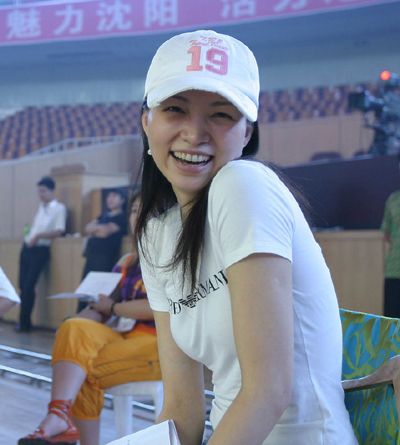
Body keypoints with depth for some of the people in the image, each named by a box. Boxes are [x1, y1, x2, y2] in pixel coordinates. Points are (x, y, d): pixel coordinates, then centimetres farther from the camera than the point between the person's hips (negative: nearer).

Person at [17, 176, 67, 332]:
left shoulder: (59, 208, -6)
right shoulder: (40, 207, 15)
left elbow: (59, 231, -15)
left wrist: (39, 236, -21)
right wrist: (29, 234, 11)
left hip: (40, 251, -7)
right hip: (27, 248, 7)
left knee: (29, 286, -9)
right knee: (23, 285, 6)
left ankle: (24, 322, 1)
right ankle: (24, 322, 14)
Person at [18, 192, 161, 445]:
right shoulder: (127, 262, 20)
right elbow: (104, 305, 13)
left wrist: (113, 307, -3)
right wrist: (96, 308, -11)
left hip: (161, 344, -7)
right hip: (125, 336, 7)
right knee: (76, 330, -24)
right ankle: (59, 418, -33)